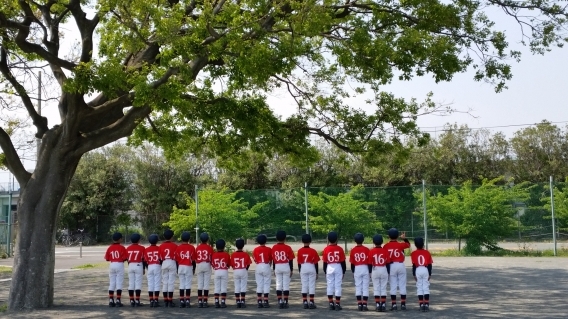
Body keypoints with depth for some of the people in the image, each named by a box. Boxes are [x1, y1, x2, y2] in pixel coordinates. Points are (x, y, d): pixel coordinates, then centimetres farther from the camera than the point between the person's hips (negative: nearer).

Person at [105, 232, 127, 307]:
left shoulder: (110, 248, 5)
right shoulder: (122, 247, -7)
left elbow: (107, 258, 6)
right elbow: (125, 258, -10)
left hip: (112, 265, 4)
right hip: (120, 265, -4)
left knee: (111, 283, 10)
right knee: (119, 283, -1)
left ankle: (111, 301, 9)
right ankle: (118, 301, -4)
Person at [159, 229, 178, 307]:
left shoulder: (161, 246, 4)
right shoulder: (174, 246, -3)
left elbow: (160, 258, 4)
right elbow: (177, 257, -1)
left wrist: (161, 266, 16)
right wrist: (177, 268, 9)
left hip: (164, 263, 2)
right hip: (172, 263, -2)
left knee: (164, 282, 7)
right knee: (171, 282, -2)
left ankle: (165, 301, 9)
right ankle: (170, 301, -3)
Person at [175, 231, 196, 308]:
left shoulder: (178, 248, 0)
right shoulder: (192, 247, -4)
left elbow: (176, 260, 3)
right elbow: (193, 260, -2)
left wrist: (177, 269, 13)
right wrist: (194, 269, 10)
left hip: (181, 267, 2)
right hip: (189, 267, -2)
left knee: (181, 284, 7)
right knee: (188, 284, -1)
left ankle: (181, 301, 6)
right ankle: (187, 301, -4)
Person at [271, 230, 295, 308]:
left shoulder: (274, 248, -1)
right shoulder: (288, 248, -8)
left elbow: (273, 260, 5)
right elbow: (291, 260, -5)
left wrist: (274, 269, 14)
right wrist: (291, 270, 5)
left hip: (277, 267, 2)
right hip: (286, 267, -2)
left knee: (278, 284, 8)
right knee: (286, 285, 3)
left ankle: (280, 302, 5)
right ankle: (285, 302, 4)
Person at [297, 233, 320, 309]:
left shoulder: (300, 251, -3)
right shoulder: (313, 251, -7)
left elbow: (299, 263, 1)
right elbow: (316, 263, -3)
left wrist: (300, 272, 12)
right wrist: (317, 273, 6)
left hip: (303, 269, 2)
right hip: (312, 269, -2)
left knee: (304, 286, 8)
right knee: (312, 285, 3)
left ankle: (305, 303, 7)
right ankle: (311, 303, 3)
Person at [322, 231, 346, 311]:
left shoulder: (326, 249, -2)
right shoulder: (339, 249, -4)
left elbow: (325, 262, 2)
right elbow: (343, 262, -2)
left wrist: (325, 272, 11)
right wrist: (343, 272, 8)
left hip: (329, 268, 1)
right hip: (338, 267, -1)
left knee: (330, 286, 7)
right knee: (338, 286, 2)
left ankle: (331, 304, 8)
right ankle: (337, 304, 2)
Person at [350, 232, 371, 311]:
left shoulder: (353, 250, -2)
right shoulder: (366, 249, -4)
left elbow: (352, 263, 1)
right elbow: (369, 262, -3)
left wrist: (353, 272, 12)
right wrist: (370, 271, 6)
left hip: (357, 269, 1)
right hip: (365, 269, -1)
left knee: (358, 287, 8)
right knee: (365, 287, 2)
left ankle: (359, 304, 6)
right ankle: (364, 305, -1)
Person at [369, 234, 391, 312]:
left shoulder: (371, 251, -6)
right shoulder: (385, 251, -5)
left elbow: (370, 263, -4)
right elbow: (388, 263, -1)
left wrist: (370, 272, 7)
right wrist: (388, 272, 9)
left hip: (375, 270, 0)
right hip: (384, 270, 0)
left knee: (376, 288, 6)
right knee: (383, 288, 6)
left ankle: (377, 305, 3)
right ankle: (383, 305, 5)